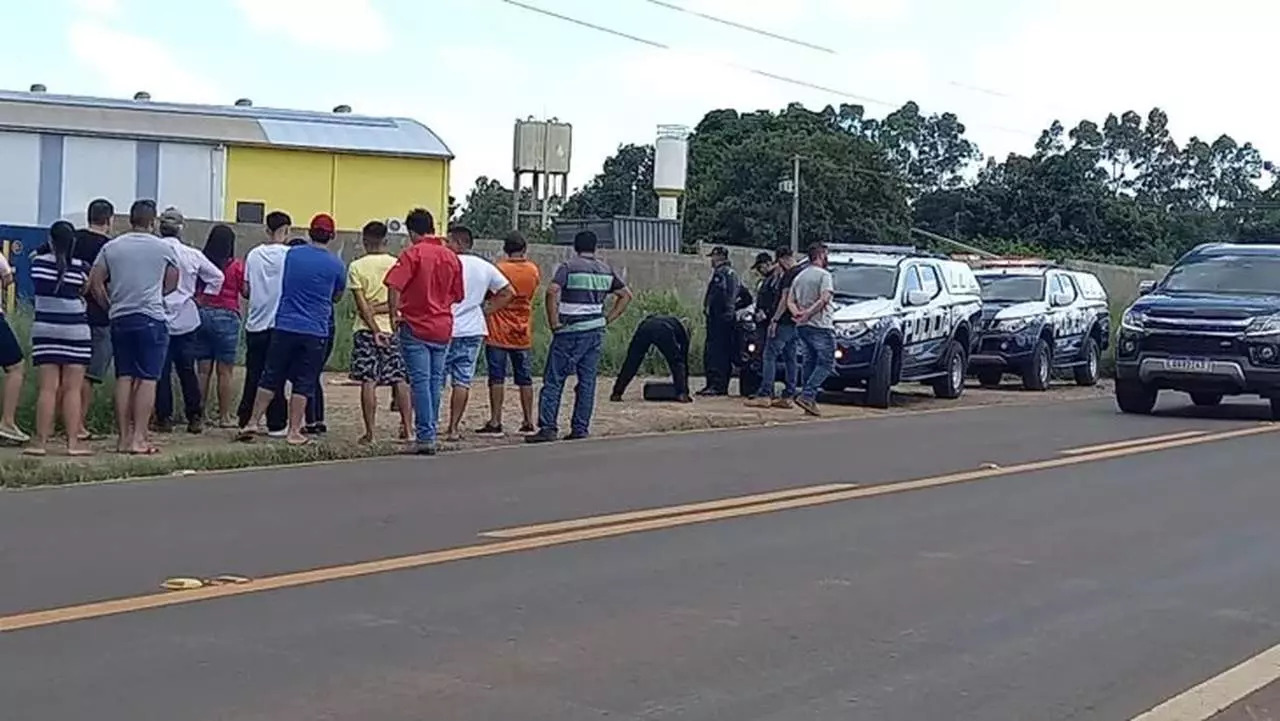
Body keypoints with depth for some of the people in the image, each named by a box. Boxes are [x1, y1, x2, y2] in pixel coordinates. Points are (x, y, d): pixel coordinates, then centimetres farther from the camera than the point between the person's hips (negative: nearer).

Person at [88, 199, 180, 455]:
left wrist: (110, 306, 16)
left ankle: (124, 438, 7)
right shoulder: (164, 248, 0)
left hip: (120, 318, 4)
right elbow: (172, 283, 11)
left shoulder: (111, 247, 6)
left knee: (123, 378, 7)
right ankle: (138, 438, -9)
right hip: (151, 318, -3)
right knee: (147, 379, -3)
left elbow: (95, 283, 4)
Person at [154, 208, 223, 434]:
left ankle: (164, 418, 5)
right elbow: (217, 277, 8)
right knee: (187, 370, 9)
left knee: (161, 372, 4)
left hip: (158, 319, -2)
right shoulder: (192, 255, -1)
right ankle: (195, 418, 10)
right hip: (186, 320, 2)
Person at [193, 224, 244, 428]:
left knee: (203, 369, 9)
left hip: (201, 315, 3)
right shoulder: (236, 266, -7)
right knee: (225, 371, 1)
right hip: (226, 317, -3)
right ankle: (225, 416, 3)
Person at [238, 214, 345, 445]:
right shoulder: (335, 265, -4)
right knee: (304, 383, 4)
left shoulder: (291, 254, 2)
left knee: (271, 377, 9)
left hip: (284, 326, 2)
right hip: (315, 331, -2)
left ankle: (252, 422, 10)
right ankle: (294, 431, 4)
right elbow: (337, 297, 12)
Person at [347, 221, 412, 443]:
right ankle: (407, 428, 5)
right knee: (401, 381, 7)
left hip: (367, 329, -2)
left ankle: (370, 432, -3)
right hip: (394, 328, 2)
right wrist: (382, 307, -3)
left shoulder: (356, 267, -3)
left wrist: (375, 330, -11)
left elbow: (362, 304, -9)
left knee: (368, 382, -1)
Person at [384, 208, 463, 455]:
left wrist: (394, 315, -11)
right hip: (443, 328, 5)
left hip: (416, 326, -5)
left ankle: (425, 437, -6)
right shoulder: (452, 257, 7)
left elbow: (394, 286, -21)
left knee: (420, 382, -4)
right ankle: (429, 433, 17)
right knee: (435, 382, 12)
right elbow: (457, 296, 13)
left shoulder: (413, 253, -10)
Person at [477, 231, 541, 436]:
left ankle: (495, 422, -4)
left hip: (498, 334, -4)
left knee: (497, 378, -1)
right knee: (525, 379, 10)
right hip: (523, 334, 4)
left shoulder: (499, 269, -11)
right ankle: (528, 423, 13)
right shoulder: (533, 271, 0)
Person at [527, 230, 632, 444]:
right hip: (596, 331, 5)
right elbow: (625, 295, 16)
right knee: (587, 381, 9)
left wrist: (554, 322, -13)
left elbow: (552, 291, -20)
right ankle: (581, 429, 8)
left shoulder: (569, 266, -6)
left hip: (571, 331, -5)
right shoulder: (606, 270, 11)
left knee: (554, 380, -2)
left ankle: (548, 428, -6)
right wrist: (607, 319, 13)